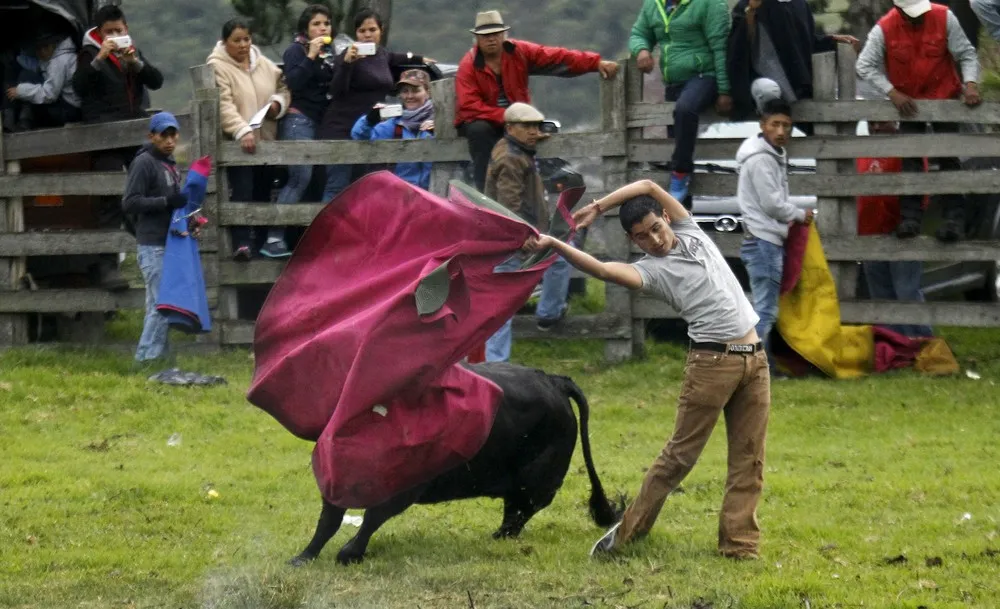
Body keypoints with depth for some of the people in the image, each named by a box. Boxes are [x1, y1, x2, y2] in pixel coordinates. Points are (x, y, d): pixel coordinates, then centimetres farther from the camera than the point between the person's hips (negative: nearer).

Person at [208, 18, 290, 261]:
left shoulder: (265, 65, 12)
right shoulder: (218, 67, -7)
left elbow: (283, 88, 22)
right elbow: (224, 105, -18)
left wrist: (278, 103, -2)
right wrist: (242, 132, -30)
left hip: (266, 140, 6)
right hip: (238, 142, -6)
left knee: (263, 194, 9)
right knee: (243, 193, -15)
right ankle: (241, 243, -19)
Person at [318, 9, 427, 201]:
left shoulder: (381, 53, 12)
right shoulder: (350, 55, -9)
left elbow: (393, 59, 38)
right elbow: (337, 91, -18)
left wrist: (419, 59, 54)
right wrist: (346, 62, -32)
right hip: (342, 129, -7)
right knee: (337, 187, -13)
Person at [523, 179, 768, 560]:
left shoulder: (690, 233, 14)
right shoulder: (651, 270, -1)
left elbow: (649, 187, 8)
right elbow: (604, 270, -19)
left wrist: (597, 208, 8)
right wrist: (553, 245, -29)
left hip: (754, 360, 5)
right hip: (712, 361, -5)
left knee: (748, 459, 4)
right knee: (681, 453, -3)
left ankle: (739, 544, 7)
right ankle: (630, 531, 6)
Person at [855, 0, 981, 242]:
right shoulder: (884, 29, -16)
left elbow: (966, 54, -9)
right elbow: (865, 66, -16)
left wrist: (971, 84, -25)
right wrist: (892, 93, -24)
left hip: (945, 98, -1)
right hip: (907, 102, 1)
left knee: (949, 157, -4)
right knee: (910, 158, -2)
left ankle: (954, 217, -4)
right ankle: (910, 216, 0)